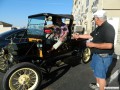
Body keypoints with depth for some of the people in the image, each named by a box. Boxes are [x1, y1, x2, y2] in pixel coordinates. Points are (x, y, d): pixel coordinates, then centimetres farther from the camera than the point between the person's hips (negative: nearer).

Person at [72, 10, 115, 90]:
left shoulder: (108, 28, -24)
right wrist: (78, 36, 18)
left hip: (103, 57, -10)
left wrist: (93, 45, -25)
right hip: (97, 54, 10)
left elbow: (109, 45, -32)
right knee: (97, 71, 25)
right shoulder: (99, 28, 8)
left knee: (100, 75, 3)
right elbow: (91, 35, 19)